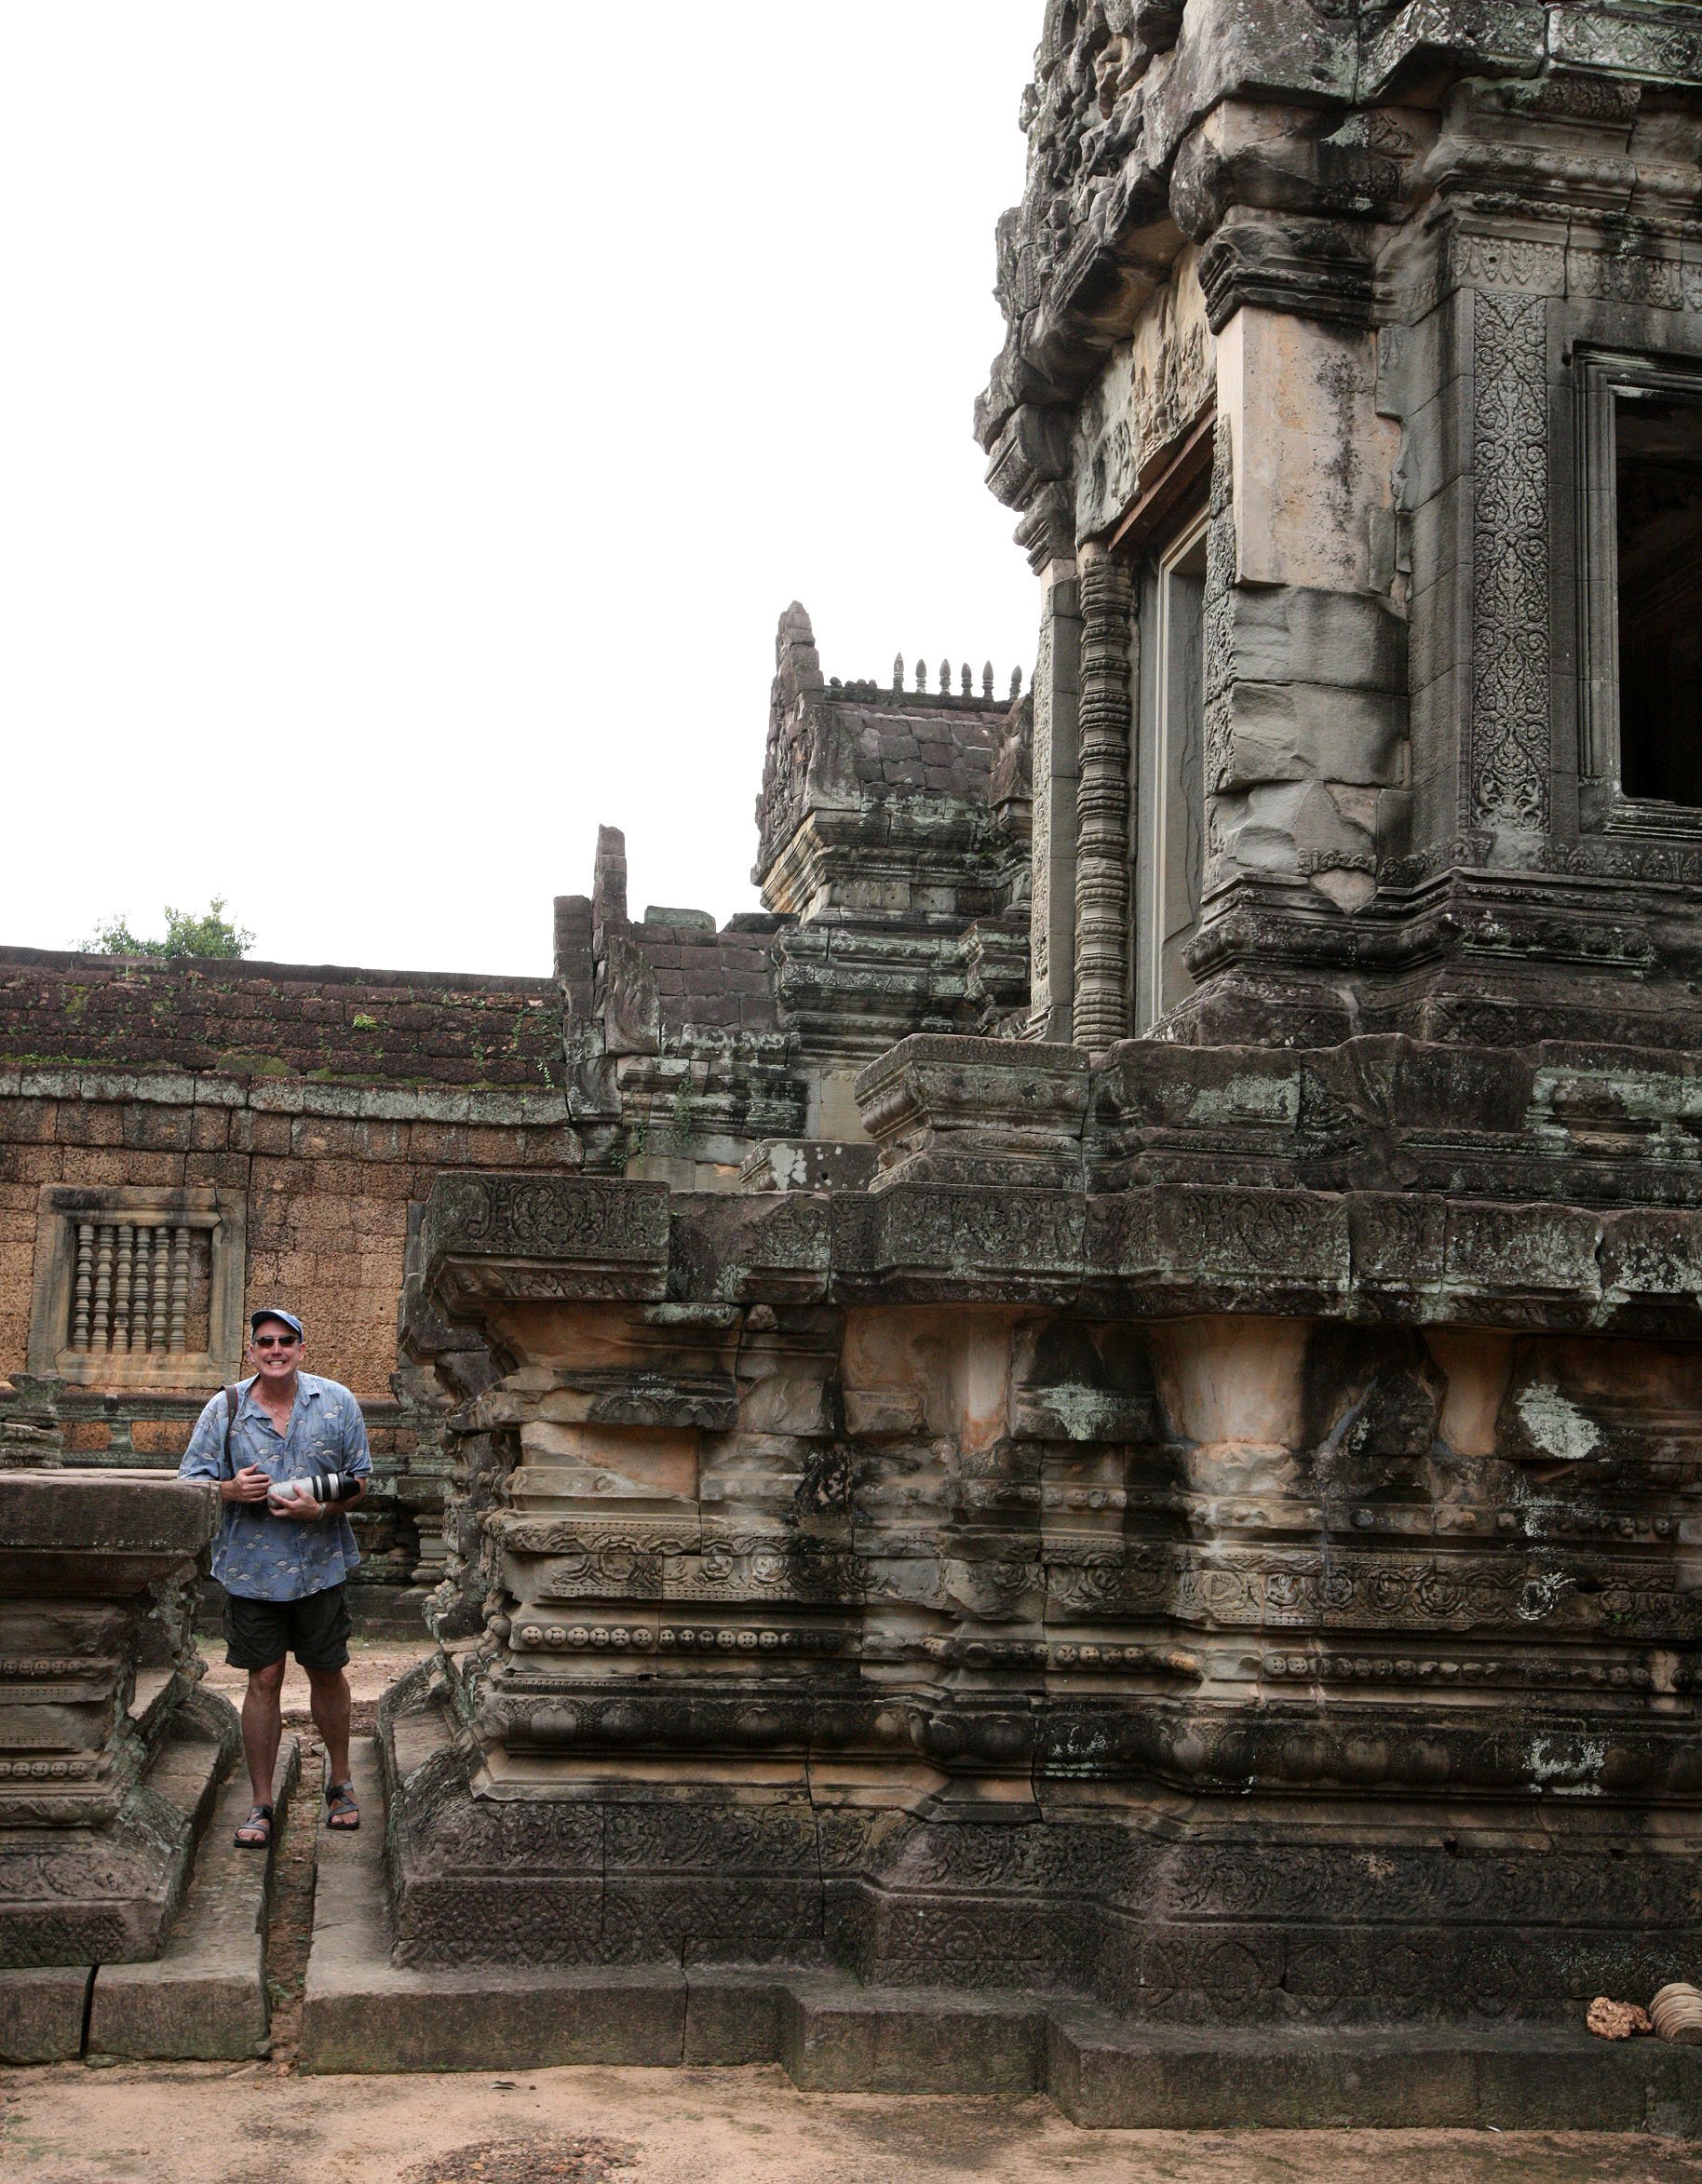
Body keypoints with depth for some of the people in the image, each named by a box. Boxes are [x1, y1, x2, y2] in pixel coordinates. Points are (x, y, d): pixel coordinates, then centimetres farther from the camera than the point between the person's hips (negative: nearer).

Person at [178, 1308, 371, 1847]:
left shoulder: (337, 1403, 0)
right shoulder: (225, 1409, -1)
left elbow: (360, 1481, 3)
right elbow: (190, 1483, 3)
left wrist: (322, 1507, -16)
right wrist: (230, 1490, -18)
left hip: (319, 1564, 1)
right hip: (251, 1569, 0)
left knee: (327, 1673, 10)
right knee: (263, 1679, 2)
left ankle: (339, 1778, 32)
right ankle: (261, 1804, 13)